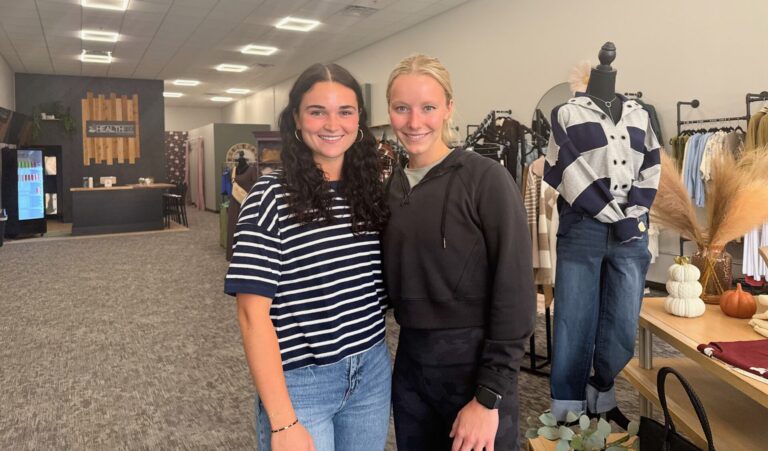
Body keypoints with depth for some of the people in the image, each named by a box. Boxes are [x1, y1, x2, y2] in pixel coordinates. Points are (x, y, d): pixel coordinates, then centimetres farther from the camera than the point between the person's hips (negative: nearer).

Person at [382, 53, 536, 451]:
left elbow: (515, 293, -15)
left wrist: (489, 397, -15)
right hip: (409, 361, 6)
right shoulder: (392, 186, 5)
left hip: (473, 362, -5)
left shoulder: (485, 179, -13)